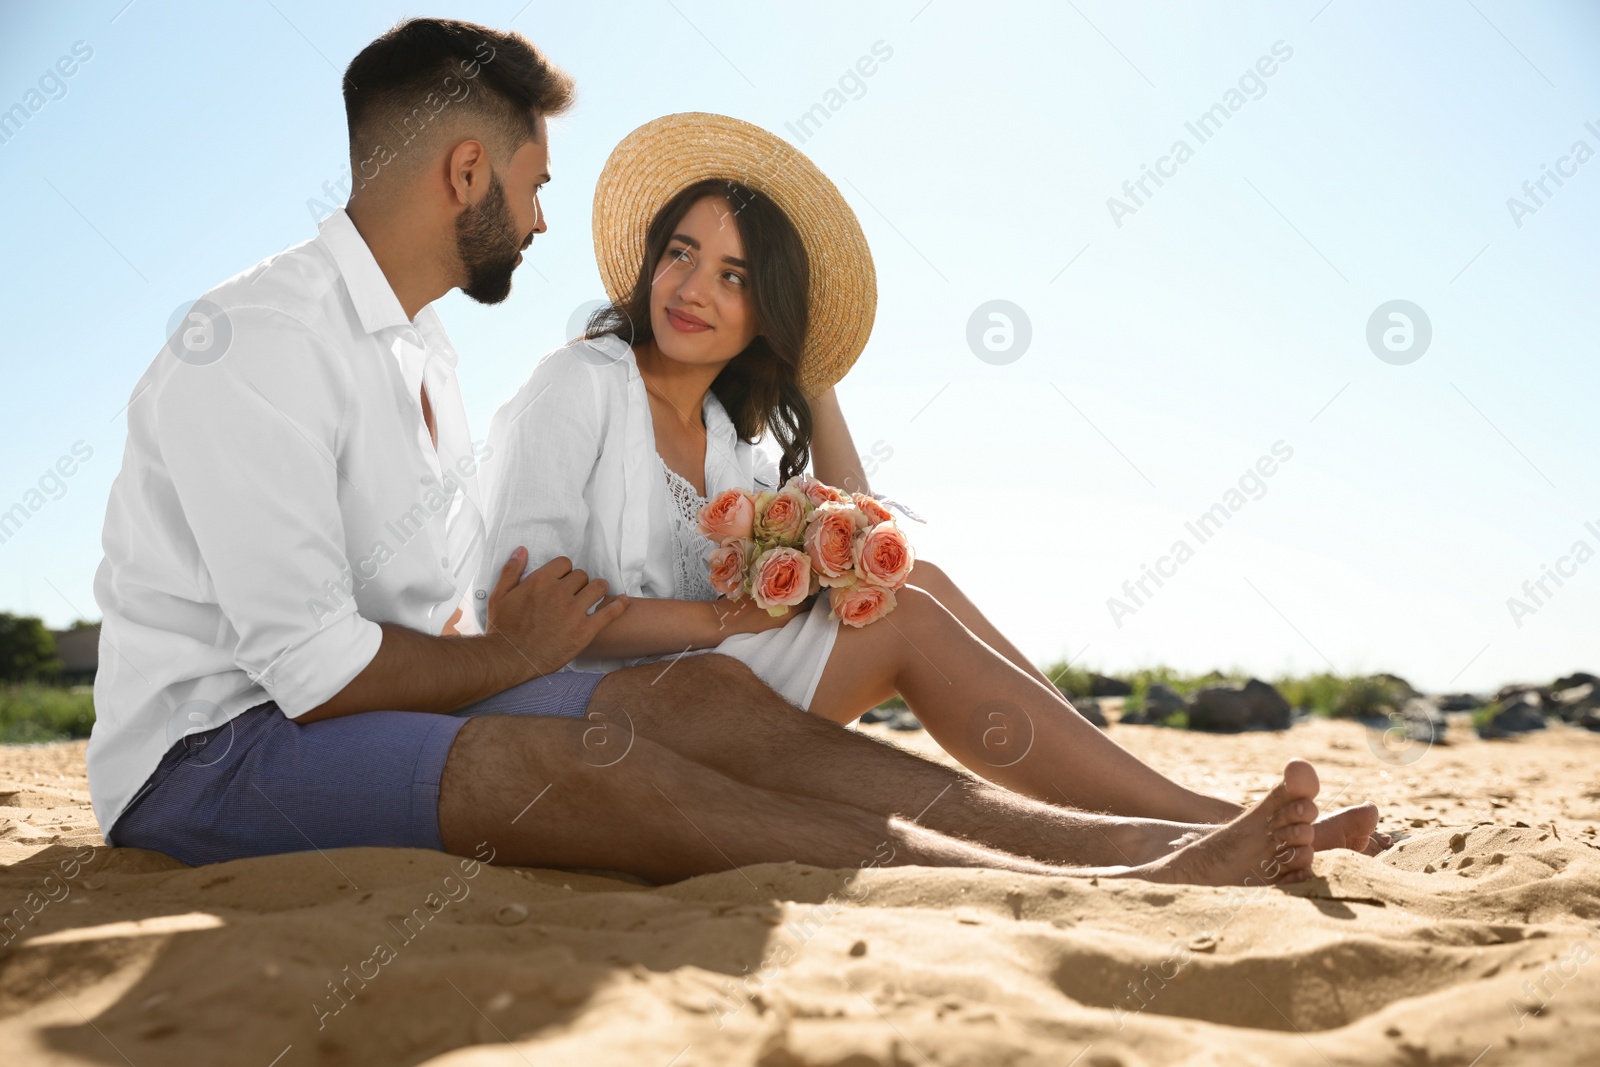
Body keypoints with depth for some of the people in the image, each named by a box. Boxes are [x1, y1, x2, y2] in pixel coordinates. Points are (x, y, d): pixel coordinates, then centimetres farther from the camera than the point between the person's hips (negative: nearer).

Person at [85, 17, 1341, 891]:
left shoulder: (415, 345, 15)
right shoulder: (259, 342, -16)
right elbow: (312, 665, -22)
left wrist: (506, 645, -4)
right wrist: (518, 658, -8)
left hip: (372, 705, 8)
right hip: (210, 749, -8)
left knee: (709, 697, -12)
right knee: (572, 762, -33)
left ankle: (1157, 844, -17)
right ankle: (1082, 891, -34)